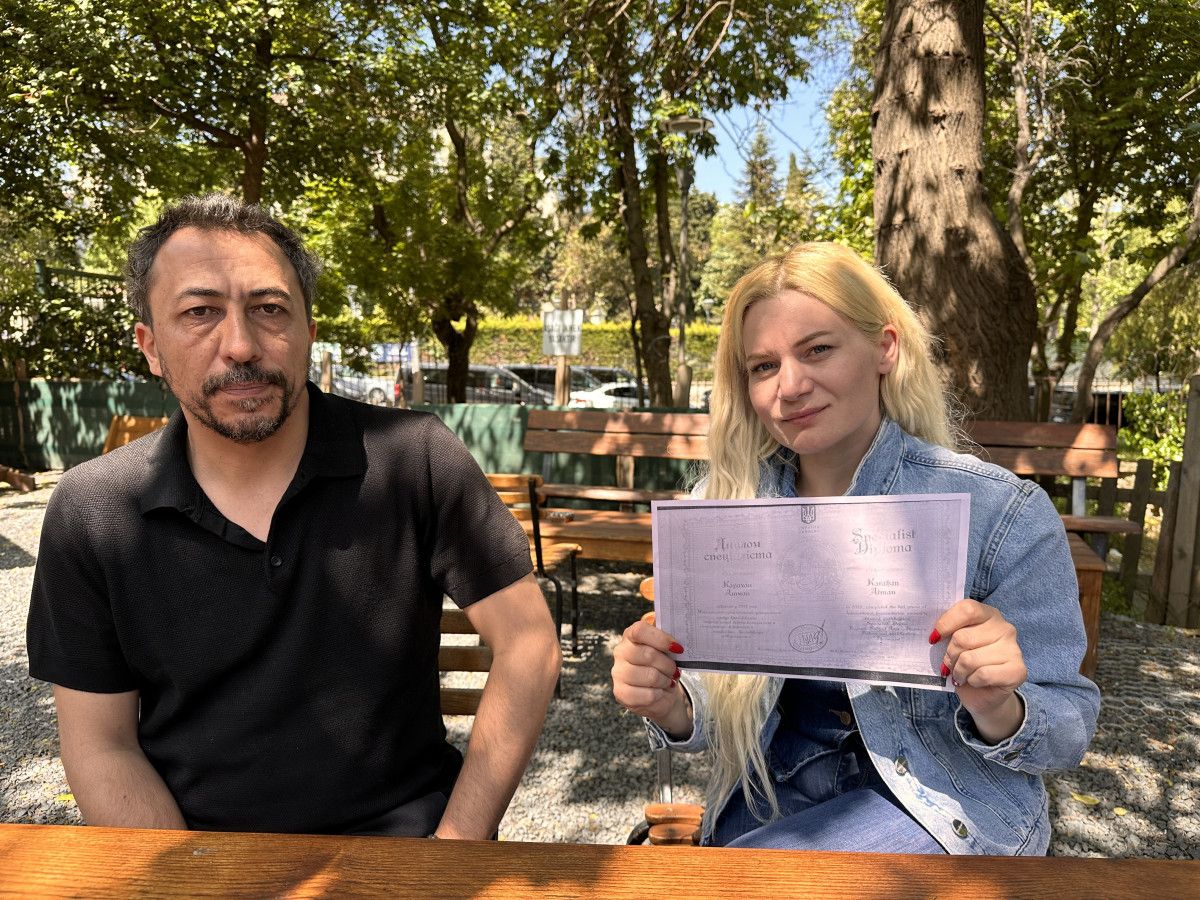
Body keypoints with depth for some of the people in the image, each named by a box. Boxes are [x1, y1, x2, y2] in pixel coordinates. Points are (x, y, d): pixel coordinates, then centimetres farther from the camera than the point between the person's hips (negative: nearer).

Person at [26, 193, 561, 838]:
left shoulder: (415, 459, -12)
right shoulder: (89, 512, -4)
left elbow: (527, 643, -8)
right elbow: (101, 745, 2)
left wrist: (457, 844, -12)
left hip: (397, 831, -2)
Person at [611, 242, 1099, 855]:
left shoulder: (1003, 514, -16)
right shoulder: (716, 507, -7)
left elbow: (1069, 731, -8)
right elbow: (718, 712, -1)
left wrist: (998, 713, -30)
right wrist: (671, 708, -24)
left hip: (944, 805, -3)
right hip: (774, 791, 3)